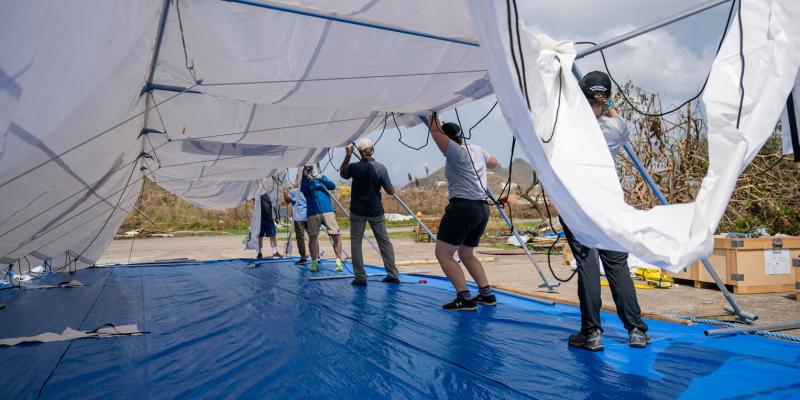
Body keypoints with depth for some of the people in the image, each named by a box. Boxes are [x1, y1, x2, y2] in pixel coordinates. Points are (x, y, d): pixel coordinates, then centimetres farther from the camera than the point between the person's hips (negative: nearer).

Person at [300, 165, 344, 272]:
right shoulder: (304, 183, 12)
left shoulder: (321, 178, 15)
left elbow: (333, 186, 1)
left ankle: (338, 261, -1)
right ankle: (314, 262, 11)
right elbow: (302, 189, -11)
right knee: (312, 237, -1)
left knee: (335, 235, -7)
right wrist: (307, 178, -24)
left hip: (327, 211, 0)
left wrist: (322, 179, -13)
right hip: (313, 214, 0)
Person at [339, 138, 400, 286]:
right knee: (384, 242, 10)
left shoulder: (354, 167, -10)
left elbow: (342, 173, 14)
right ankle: (393, 275, 11)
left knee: (356, 242, 8)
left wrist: (347, 156, 10)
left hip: (357, 212, -1)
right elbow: (390, 191, -7)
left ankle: (360, 277, 4)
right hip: (376, 211, 1)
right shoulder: (380, 168, -11)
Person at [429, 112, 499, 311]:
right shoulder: (478, 150, 13)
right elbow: (493, 162, 32)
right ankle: (486, 294, 18)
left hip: (462, 207, -9)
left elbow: (435, 131, -13)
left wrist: (433, 114, 4)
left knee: (443, 254, -4)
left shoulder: (456, 152, -11)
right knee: (466, 254, 22)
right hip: (482, 208, 9)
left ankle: (464, 298, -9)